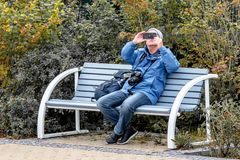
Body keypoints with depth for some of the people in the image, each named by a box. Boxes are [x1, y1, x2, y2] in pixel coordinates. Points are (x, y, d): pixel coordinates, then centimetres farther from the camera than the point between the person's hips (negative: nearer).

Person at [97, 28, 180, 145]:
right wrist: (134, 42, -3)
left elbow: (174, 66, -11)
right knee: (102, 103, -15)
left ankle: (118, 132, -12)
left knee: (127, 105, -38)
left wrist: (161, 48, -14)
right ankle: (128, 129, -8)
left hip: (147, 92, -6)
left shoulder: (164, 56, 11)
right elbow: (125, 55, 10)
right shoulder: (140, 53, 26)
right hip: (128, 89, 6)